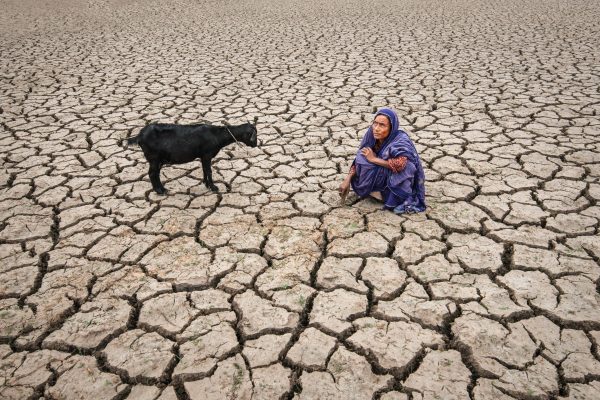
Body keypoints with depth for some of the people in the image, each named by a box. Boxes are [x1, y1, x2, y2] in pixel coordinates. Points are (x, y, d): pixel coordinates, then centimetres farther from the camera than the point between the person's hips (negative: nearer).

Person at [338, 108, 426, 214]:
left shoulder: (401, 141, -28)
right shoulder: (371, 136, -12)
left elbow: (400, 164, -45)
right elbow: (359, 159, -2)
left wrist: (374, 159, -30)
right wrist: (348, 180, -12)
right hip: (381, 175, 5)